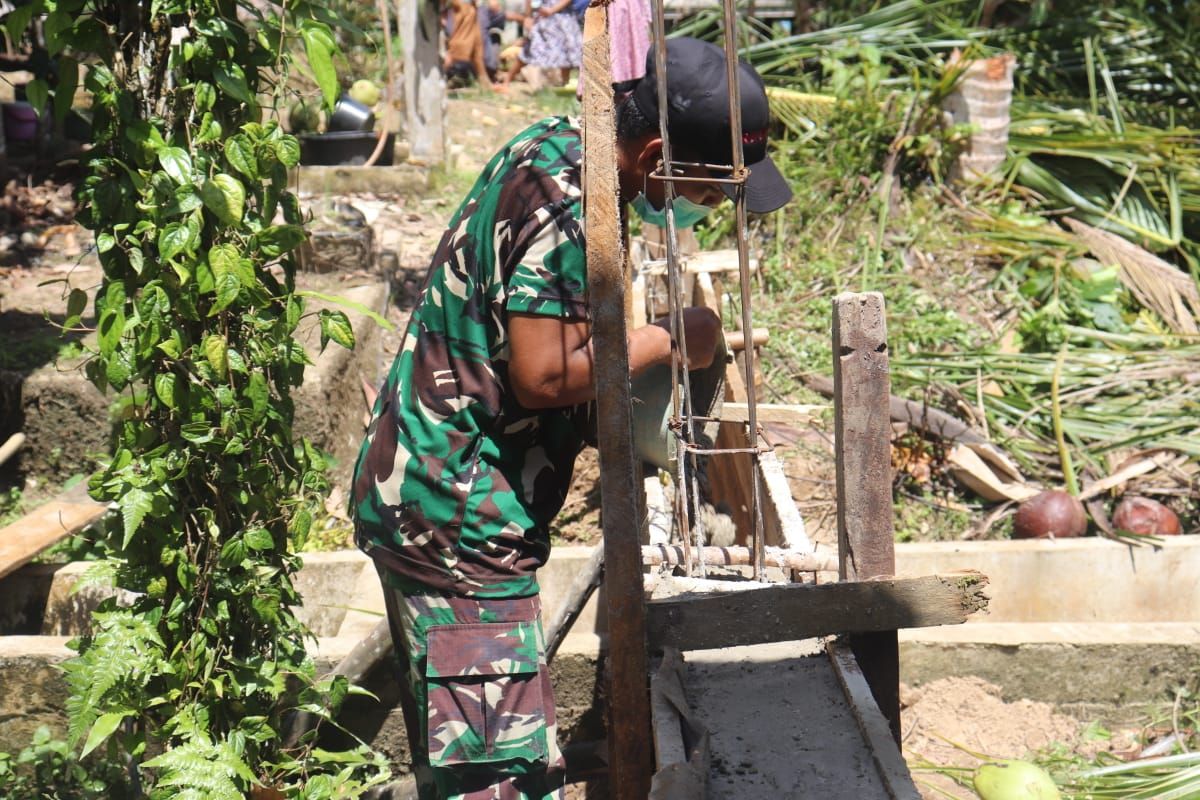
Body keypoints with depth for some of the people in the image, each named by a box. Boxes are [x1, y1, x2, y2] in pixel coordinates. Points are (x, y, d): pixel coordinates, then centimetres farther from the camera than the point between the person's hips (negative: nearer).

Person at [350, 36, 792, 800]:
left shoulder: (556, 147, 8)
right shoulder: (568, 204, -22)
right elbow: (543, 374, -26)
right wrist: (668, 340, -13)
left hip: (422, 491, 10)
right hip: (459, 510, -10)